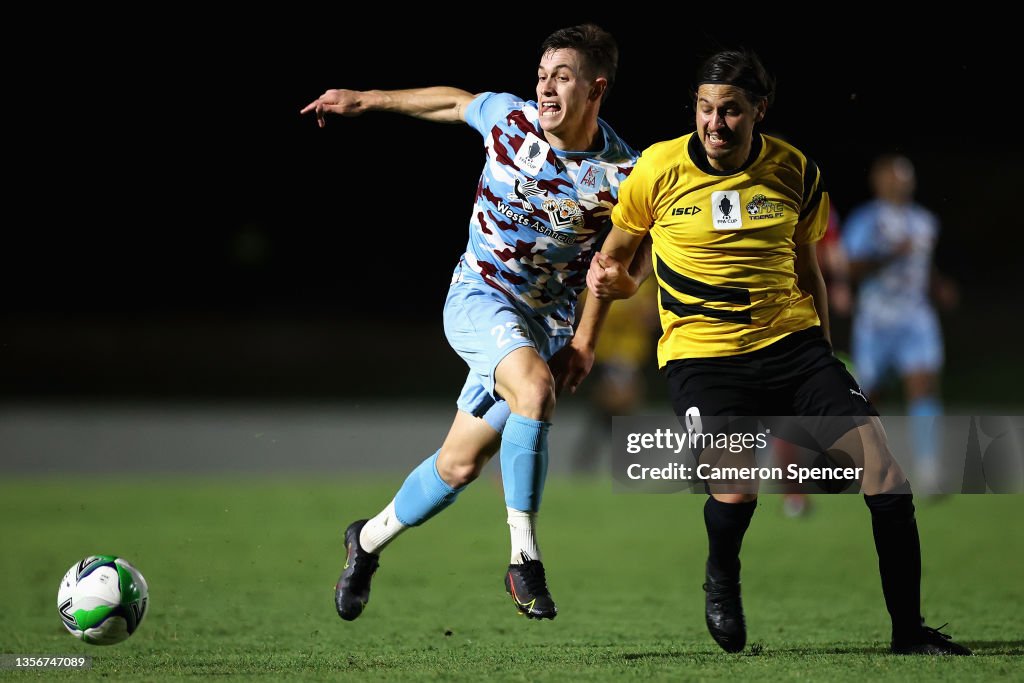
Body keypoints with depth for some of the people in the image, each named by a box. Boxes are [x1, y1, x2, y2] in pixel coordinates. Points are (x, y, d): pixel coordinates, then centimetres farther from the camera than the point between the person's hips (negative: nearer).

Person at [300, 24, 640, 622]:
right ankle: (525, 558, -28)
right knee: (535, 387, -33)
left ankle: (370, 540, 34)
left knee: (461, 465, 5)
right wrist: (365, 100, 20)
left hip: (546, 323, 2)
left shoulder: (623, 174, -12)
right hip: (478, 297, -1)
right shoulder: (507, 117, -10)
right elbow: (451, 101, 13)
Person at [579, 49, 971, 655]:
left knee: (884, 470, -13)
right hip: (701, 354, -3)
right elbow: (614, 256, 13)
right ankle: (721, 577, 10)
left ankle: (909, 629, 1)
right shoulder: (658, 170, -4)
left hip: (791, 341, 3)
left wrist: (824, 365, 17)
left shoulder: (796, 173, 2)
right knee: (735, 491, -27)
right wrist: (584, 343, 1)